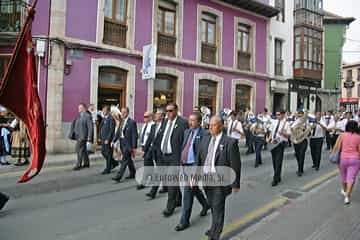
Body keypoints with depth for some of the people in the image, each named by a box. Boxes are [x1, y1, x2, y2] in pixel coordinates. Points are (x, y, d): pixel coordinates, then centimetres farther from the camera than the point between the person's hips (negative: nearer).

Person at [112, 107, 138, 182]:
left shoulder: (132, 122, -12)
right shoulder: (122, 122, 10)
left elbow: (134, 135, -13)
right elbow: (118, 132, 12)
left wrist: (134, 147, -15)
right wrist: (113, 141, -2)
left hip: (128, 144, -8)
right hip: (122, 143, 8)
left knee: (124, 160, -7)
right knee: (128, 159, 18)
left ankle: (118, 176, -5)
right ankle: (133, 174, 32)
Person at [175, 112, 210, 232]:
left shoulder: (204, 134, -12)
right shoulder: (187, 131, 11)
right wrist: (181, 161, 14)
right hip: (185, 164, 8)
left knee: (188, 191, -6)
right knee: (194, 188, 22)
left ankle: (184, 220, 7)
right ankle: (205, 205, 48)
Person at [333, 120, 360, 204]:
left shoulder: (342, 135, -1)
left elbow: (336, 147, -4)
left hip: (343, 158, 1)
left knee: (343, 176, 21)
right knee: (351, 178, 1)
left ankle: (344, 191, 42)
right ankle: (347, 196, -7)